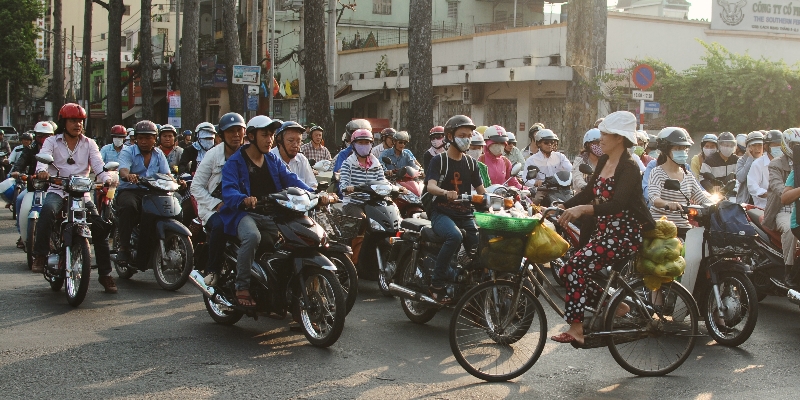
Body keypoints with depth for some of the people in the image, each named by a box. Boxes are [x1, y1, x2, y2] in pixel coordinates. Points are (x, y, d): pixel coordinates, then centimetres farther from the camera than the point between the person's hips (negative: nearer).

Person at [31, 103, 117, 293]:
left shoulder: (89, 144, 14)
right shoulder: (52, 142, 10)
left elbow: (98, 164, -1)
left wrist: (107, 178, -24)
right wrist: (42, 170, -35)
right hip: (57, 190, -2)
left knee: (100, 227, -15)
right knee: (48, 210, -36)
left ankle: (105, 274, -6)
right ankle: (40, 256, -30)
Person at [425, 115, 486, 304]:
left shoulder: (471, 163, 16)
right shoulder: (439, 160, 0)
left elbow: (481, 190, 10)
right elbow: (430, 186, -17)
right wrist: (445, 192, -39)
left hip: (465, 214, 5)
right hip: (442, 213, -5)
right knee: (455, 236, -36)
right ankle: (437, 283, -26)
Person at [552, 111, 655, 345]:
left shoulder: (629, 168, -16)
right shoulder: (604, 162, 10)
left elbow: (617, 204, -29)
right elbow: (588, 193, 13)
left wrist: (583, 209, -42)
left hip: (624, 235, -9)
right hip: (604, 231, 9)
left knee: (576, 267, -22)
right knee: (571, 271, -2)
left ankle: (576, 329, -15)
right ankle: (616, 306, 12)